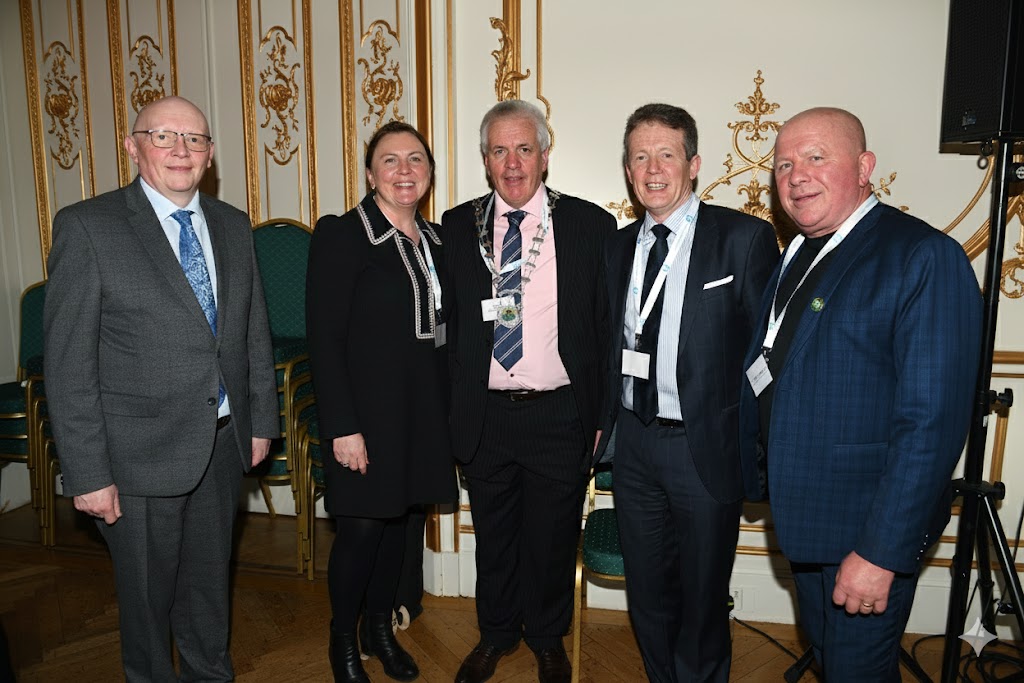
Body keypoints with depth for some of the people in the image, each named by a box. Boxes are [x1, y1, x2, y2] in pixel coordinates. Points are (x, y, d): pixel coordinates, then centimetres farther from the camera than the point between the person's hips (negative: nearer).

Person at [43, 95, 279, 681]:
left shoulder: (234, 226, 6)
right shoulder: (87, 226, -11)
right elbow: (69, 363, -12)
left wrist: (261, 421, 10)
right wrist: (87, 473, -13)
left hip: (224, 442, 5)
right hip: (142, 453, -4)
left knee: (210, 583, 21)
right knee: (148, 592, 15)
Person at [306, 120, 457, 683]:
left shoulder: (434, 239, 9)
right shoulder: (340, 235, -11)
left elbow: (438, 328, 11)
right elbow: (324, 339, -14)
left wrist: (443, 411, 7)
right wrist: (343, 428, -18)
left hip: (421, 412, 6)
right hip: (365, 412, -6)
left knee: (397, 519, 16)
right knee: (362, 528, 2)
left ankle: (381, 629, 37)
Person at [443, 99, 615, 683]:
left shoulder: (591, 225, -3)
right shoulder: (458, 227, 3)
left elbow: (609, 329, -1)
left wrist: (602, 415, -2)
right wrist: (451, 408, 4)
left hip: (559, 416, -1)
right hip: (483, 414, 2)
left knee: (553, 539, 15)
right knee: (493, 536, 19)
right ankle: (496, 634, 43)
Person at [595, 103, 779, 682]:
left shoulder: (746, 238, -10)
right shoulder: (619, 245, 7)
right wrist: (603, 418, 6)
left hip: (707, 447, -5)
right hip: (634, 440, 5)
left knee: (702, 597, 14)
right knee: (647, 591, 20)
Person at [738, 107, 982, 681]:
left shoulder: (924, 257, -18)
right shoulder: (798, 256, 8)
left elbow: (933, 423, -23)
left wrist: (881, 552, -23)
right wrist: (759, 474, 9)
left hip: (868, 526, -7)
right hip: (800, 512, 7)